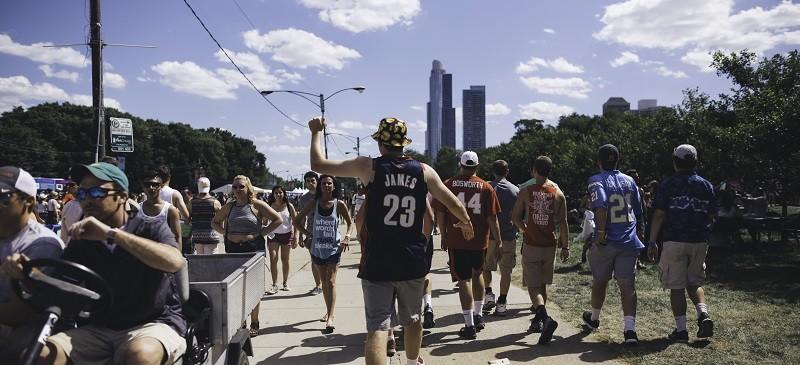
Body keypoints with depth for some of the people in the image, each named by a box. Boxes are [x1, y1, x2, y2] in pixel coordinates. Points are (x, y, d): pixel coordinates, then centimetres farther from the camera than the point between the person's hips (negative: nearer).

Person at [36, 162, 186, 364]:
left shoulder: (150, 229, -2)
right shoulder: (80, 242, 13)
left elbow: (175, 262, -23)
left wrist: (112, 233, -26)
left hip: (154, 323, -4)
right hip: (98, 329, 4)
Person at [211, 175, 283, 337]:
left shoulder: (257, 205, -4)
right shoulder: (229, 207, 9)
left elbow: (278, 220, -7)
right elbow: (215, 222, 23)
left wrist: (261, 233, -9)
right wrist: (225, 233, 6)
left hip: (253, 249, -4)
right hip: (233, 249, 4)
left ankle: (254, 324, 12)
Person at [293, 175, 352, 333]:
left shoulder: (339, 204, -5)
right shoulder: (313, 205, -2)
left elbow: (349, 222, 9)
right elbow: (297, 221, 7)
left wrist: (347, 236, -7)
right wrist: (308, 234, -2)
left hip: (334, 248, -3)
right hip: (317, 248, 3)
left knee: (331, 281, -11)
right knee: (324, 282, 14)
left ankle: (330, 317, -16)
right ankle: (328, 311, 30)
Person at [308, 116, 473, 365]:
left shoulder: (368, 166, -5)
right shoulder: (423, 171, 1)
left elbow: (318, 164, -1)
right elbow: (453, 202, 11)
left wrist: (316, 132, 16)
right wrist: (466, 222, 32)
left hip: (377, 263, -3)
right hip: (413, 262, 3)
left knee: (377, 328, -4)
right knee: (412, 319, 23)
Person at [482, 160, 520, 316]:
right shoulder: (515, 190, 2)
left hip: (490, 234, -1)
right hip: (509, 235, 1)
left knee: (486, 266, 16)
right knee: (506, 270, 6)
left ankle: (489, 294, 1)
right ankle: (501, 303, 6)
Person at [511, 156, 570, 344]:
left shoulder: (525, 192, -6)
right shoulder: (558, 194, 0)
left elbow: (515, 217, -2)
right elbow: (563, 223, 0)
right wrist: (565, 246, 7)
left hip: (531, 245, -3)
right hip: (549, 245, 3)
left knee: (533, 286, -3)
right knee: (542, 285, 19)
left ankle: (545, 318, -26)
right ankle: (538, 320, 29)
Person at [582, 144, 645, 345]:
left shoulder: (597, 181, -7)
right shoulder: (629, 181, 9)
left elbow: (601, 206, -25)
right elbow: (639, 213, 16)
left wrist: (601, 233, -19)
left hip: (606, 243, -3)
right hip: (629, 241, 3)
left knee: (599, 281, 16)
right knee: (627, 285, 2)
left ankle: (594, 318, 37)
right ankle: (630, 329, -10)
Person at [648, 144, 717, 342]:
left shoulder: (668, 185, -4)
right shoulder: (706, 185, 7)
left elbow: (659, 215, -6)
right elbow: (711, 216, 9)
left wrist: (652, 241, -2)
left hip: (674, 242, -4)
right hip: (700, 242, 4)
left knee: (676, 287, 3)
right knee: (694, 283, 19)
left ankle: (681, 329, 4)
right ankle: (704, 314, -3)